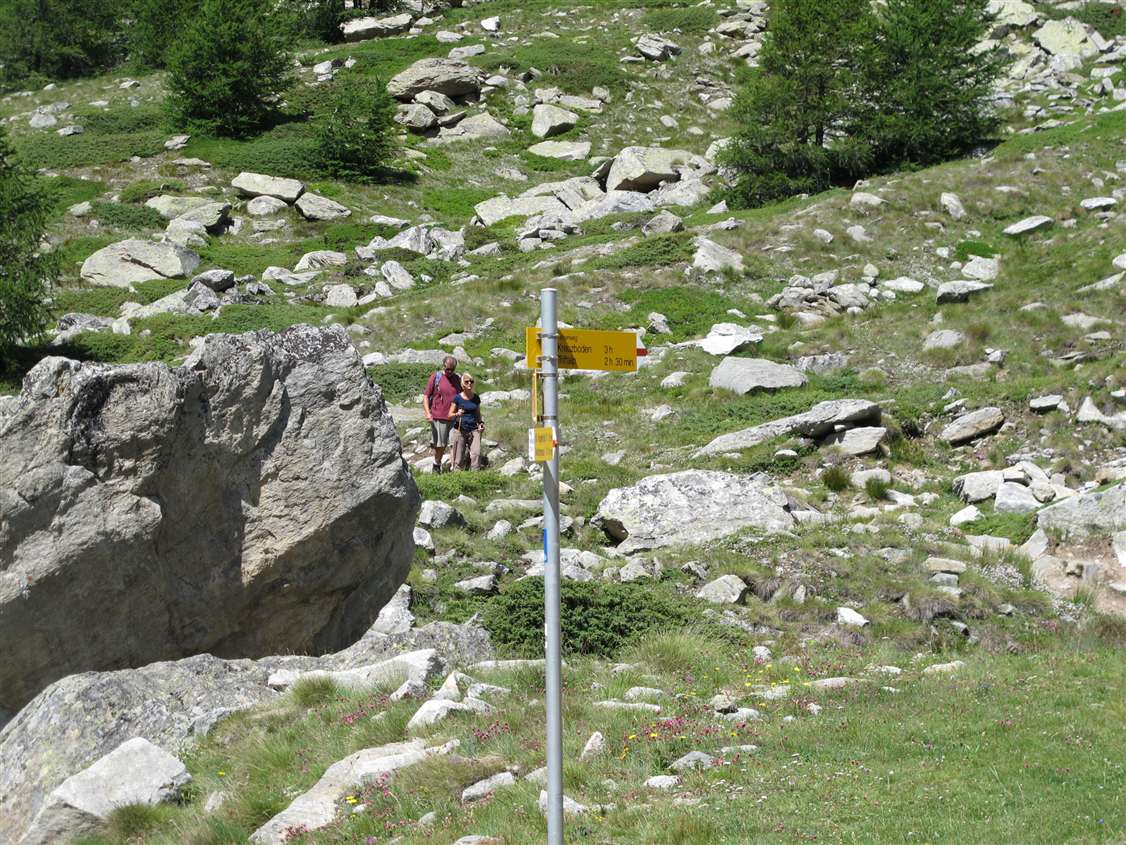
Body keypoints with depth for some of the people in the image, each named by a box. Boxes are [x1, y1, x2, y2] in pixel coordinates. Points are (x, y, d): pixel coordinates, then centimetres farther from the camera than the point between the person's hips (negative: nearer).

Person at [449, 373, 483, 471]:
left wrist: (481, 423, 2)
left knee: (476, 453, -16)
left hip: (474, 430, 2)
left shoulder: (476, 398, 8)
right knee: (459, 459, 0)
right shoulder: (457, 398, -2)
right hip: (460, 430, -2)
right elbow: (450, 414, 2)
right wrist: (457, 414, -19)